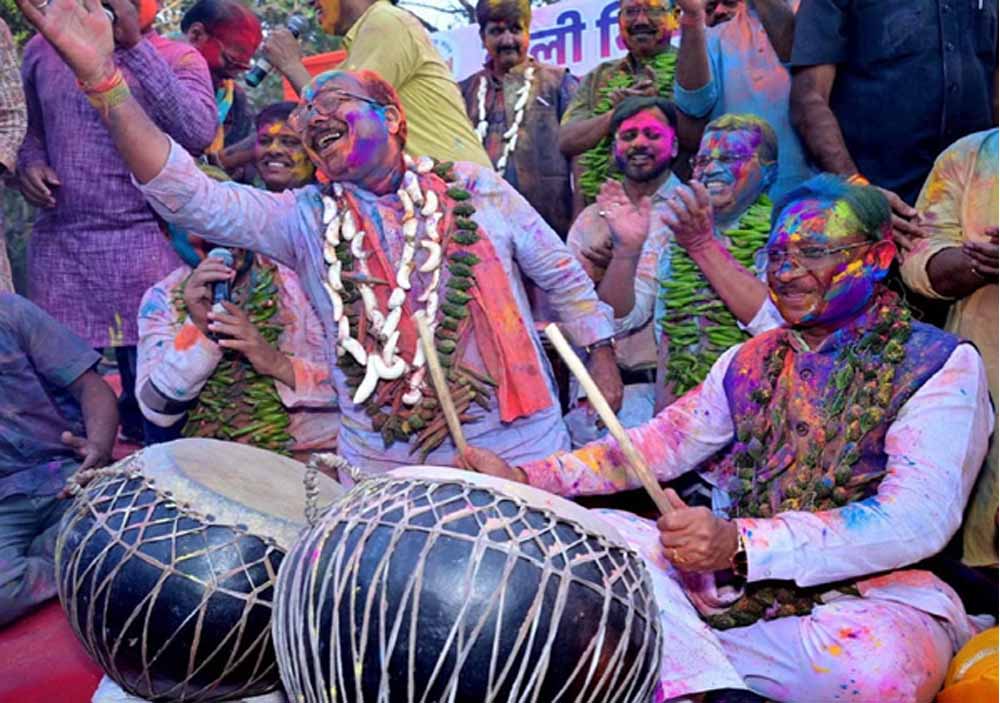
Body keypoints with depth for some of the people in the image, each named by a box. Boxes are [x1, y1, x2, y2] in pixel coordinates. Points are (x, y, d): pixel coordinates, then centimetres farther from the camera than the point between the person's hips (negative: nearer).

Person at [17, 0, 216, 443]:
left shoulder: (178, 59, 2)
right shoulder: (42, 49, 12)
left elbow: (198, 133, -18)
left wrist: (135, 45, -17)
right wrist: (28, 163, 2)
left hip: (144, 244, -3)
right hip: (57, 244, 3)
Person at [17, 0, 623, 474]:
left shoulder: (479, 189, 1)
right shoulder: (304, 219, 1)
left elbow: (563, 277, 9)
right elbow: (190, 197, -12)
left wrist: (604, 364, 6)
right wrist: (100, 76, -22)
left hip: (519, 449, 0)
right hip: (387, 472, 1)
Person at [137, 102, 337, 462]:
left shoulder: (299, 271, -1)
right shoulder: (162, 299, 5)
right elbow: (158, 411, -3)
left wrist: (279, 364, -18)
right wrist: (198, 329, -15)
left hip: (308, 456, -2)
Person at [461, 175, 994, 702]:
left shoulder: (941, 366, -6)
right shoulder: (751, 361, 12)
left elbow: (917, 520, -19)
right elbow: (659, 444, 8)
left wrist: (741, 543, -32)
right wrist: (527, 478, -5)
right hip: (732, 580, 5)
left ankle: (680, 651, -17)